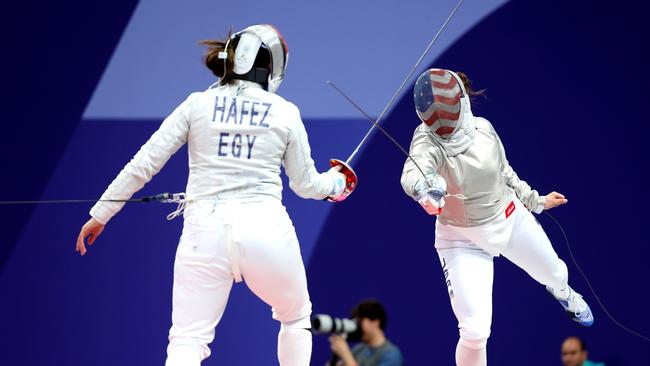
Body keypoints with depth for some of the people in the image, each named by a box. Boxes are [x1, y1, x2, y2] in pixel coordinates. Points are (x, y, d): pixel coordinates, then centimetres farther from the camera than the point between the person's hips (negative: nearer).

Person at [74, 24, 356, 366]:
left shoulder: (198, 104, 5)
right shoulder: (285, 113, 5)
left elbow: (142, 165, 2)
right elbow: (305, 184, 15)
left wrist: (99, 215, 10)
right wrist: (336, 183, 37)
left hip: (207, 231, 0)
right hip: (265, 229, 0)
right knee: (296, 319, 28)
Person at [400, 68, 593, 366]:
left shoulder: (482, 129, -19)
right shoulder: (427, 141, -31)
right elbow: (413, 173, -56)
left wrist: (536, 201, 14)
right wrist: (425, 189, -78)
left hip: (510, 220, 4)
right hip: (463, 240, -4)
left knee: (555, 274, 29)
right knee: (475, 333, -16)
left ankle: (562, 292, 68)